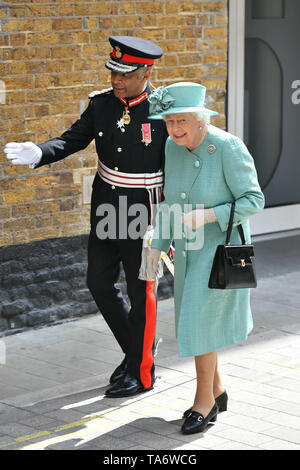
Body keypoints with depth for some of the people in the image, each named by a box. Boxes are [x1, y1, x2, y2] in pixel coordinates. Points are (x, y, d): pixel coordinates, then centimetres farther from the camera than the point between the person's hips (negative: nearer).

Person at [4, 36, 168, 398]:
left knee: (140, 290, 5)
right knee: (99, 283, 12)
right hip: (105, 207, 6)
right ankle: (134, 349, 32)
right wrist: (38, 154, -23)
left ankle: (141, 372, 20)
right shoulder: (101, 103, 0)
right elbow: (72, 140, -2)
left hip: (143, 211, -6)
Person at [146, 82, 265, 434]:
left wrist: (207, 215, -27)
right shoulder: (173, 147, -2)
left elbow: (253, 200, -18)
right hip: (188, 250, 7)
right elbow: (169, 202, 9)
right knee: (193, 322, 14)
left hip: (221, 248, -7)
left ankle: (204, 398, 12)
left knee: (200, 321, -6)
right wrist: (157, 246, 4)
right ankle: (217, 391, 32)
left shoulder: (228, 148, -21)